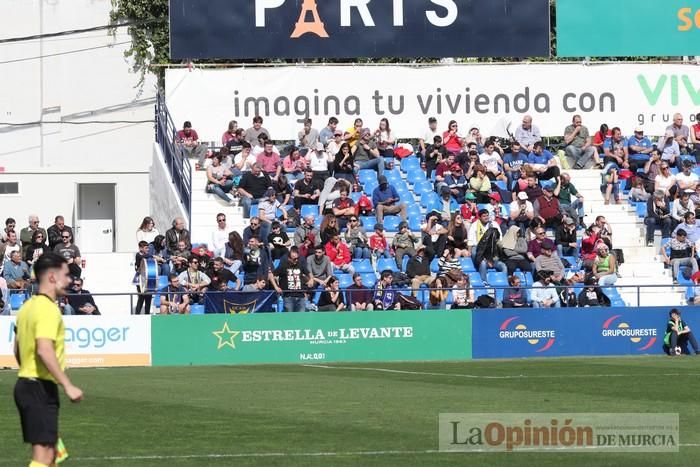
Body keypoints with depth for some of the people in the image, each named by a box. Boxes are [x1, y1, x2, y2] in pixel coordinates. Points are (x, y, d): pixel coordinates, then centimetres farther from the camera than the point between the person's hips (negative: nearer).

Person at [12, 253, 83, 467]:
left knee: (49, 449, 17)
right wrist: (68, 386, -27)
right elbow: (45, 351, -28)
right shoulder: (48, 309, -16)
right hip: (41, 387, -10)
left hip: (25, 383, 10)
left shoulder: (28, 306, 14)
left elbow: (17, 349, 22)